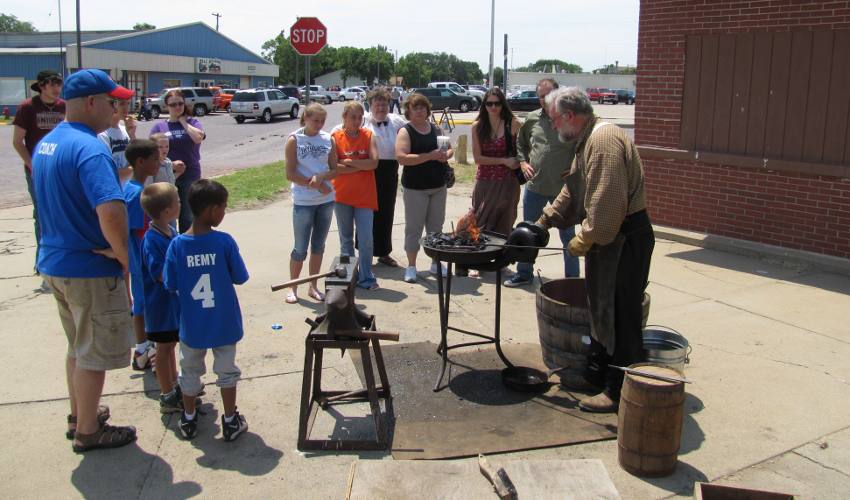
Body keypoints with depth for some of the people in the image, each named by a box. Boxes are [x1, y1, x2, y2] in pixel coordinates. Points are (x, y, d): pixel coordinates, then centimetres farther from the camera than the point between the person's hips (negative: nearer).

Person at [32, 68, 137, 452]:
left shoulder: (45, 144, 8)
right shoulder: (89, 148, -23)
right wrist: (125, 256, -20)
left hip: (54, 262, 9)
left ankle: (79, 414, 39)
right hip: (91, 268, -9)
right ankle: (88, 431, 21)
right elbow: (111, 211, -36)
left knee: (78, 346, 24)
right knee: (94, 353, 7)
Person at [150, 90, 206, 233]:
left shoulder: (193, 123, 3)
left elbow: (198, 138, -18)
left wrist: (183, 121, -9)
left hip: (190, 176, -1)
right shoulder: (159, 127, 5)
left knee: (187, 217, 6)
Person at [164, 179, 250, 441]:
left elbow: (171, 285, -5)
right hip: (224, 324, -1)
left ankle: (188, 420, 34)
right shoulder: (224, 241, -17)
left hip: (191, 325, 2)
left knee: (190, 371, 21)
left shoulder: (177, 245, -12)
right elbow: (240, 277, -9)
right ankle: (231, 421, 24)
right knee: (226, 371, 17)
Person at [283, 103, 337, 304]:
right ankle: (292, 287, 17)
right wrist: (316, 185, -13)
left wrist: (320, 177, -16)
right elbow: (290, 174, -9)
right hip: (303, 202, -4)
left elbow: (334, 170, 4)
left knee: (318, 246, 12)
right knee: (300, 249, 2)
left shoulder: (328, 139, 4)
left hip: (326, 200, 4)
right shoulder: (294, 140, -5)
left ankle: (313, 286, 24)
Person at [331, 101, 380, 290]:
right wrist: (361, 166, -12)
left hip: (364, 196, 0)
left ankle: (366, 277, 9)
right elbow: (333, 167, -13)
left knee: (365, 239, -4)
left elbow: (374, 162, -12)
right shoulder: (336, 138, -3)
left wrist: (349, 162, -14)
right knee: (346, 238, 11)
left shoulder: (368, 136, 1)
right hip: (342, 195, 0)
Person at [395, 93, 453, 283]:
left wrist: (446, 155, -7)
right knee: (414, 227, 1)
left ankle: (436, 263, 25)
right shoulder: (405, 132, -7)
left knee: (436, 226, 13)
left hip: (439, 186, 5)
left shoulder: (436, 129, 10)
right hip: (415, 187, -5)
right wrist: (431, 156, -23)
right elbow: (402, 158, -20)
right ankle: (411, 267, 11)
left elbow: (450, 149, 18)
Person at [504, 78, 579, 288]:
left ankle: (572, 279, 20)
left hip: (563, 189, -4)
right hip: (535, 186, 4)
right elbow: (520, 144, 19)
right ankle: (523, 274, 30)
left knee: (567, 235, 8)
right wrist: (522, 162, 4)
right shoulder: (532, 119, 5)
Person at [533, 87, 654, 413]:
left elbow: (608, 203, -29)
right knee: (600, 309, 20)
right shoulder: (587, 141, 14)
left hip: (625, 238, -11)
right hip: (606, 237, 11)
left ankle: (620, 392, 7)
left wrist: (586, 240, -20)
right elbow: (572, 192, 21)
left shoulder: (604, 140, -22)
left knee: (620, 315, -3)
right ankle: (597, 375, 35)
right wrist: (544, 221, 15)